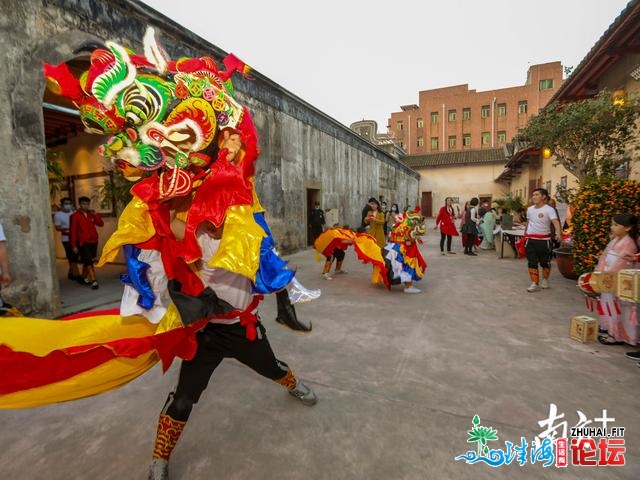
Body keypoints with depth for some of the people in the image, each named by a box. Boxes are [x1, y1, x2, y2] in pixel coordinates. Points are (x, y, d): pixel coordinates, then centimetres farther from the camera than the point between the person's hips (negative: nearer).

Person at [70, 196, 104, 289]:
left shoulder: (91, 214, 9)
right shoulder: (75, 216, -5)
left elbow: (101, 224, 3)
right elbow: (73, 231, -7)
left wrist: (95, 214, -9)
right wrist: (74, 245, -9)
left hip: (93, 241, 5)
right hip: (83, 242, -5)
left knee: (87, 261, 15)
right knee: (89, 262, -11)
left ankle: (83, 278, 31)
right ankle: (94, 281, -13)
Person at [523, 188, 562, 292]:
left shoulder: (549, 209, -12)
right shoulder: (530, 209, 6)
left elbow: (556, 221, -27)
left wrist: (559, 233, -44)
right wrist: (525, 235, 24)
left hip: (544, 240, -4)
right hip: (530, 239, 4)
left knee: (545, 262, 12)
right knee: (532, 262, -1)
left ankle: (545, 280, 33)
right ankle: (535, 284, 4)